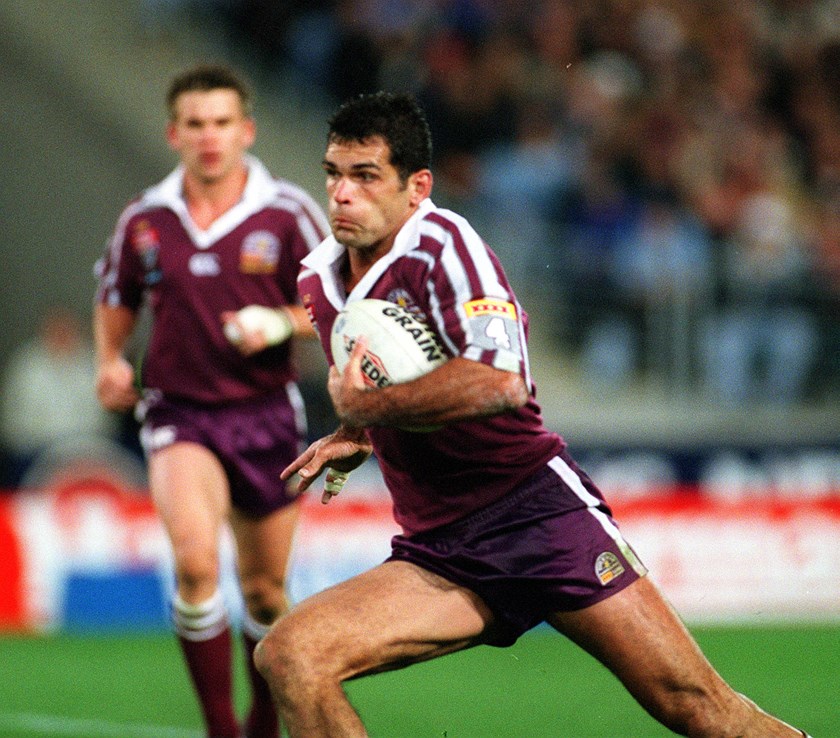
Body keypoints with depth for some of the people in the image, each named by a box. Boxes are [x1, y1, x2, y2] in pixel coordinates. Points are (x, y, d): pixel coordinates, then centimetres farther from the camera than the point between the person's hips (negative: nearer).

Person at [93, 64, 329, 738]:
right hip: (179, 411, 0)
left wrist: (281, 323, -18)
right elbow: (116, 301, 20)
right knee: (195, 560, -26)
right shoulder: (144, 220, 2)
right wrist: (110, 364, 3)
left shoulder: (288, 213, -4)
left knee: (264, 590, 11)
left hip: (266, 415, 0)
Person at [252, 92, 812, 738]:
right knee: (287, 656, -17)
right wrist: (355, 438, 13)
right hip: (438, 554, 6)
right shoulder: (318, 279, 12)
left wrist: (362, 408, -16)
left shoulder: (441, 242, -10)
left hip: (535, 508, -6)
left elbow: (500, 383, -26)